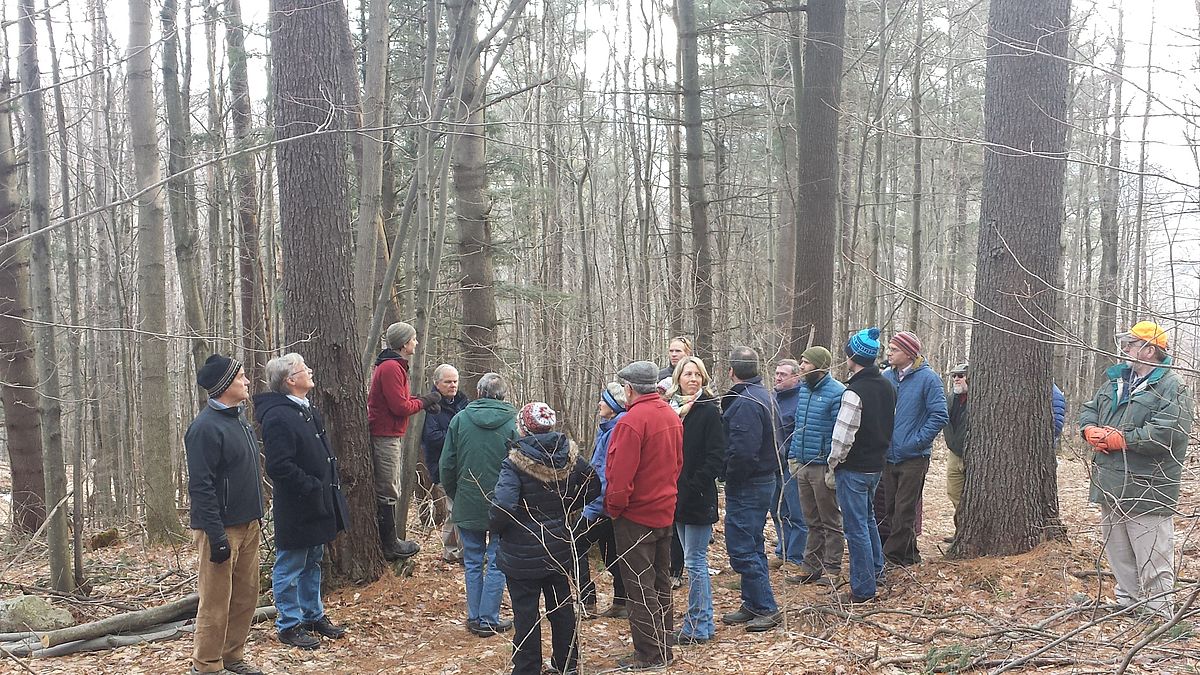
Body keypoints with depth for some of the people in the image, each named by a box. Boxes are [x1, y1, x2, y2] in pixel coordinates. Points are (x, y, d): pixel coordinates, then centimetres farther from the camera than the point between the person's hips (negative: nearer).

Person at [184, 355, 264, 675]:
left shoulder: (238, 420, 11)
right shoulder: (205, 427, -17)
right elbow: (200, 487, -20)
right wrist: (216, 535, -21)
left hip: (248, 525, 9)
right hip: (222, 528, -9)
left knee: (246, 596, 14)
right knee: (216, 602, 0)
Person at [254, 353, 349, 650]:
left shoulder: (307, 411, 11)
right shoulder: (278, 417, -21)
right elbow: (279, 466, -26)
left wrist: (328, 486, 12)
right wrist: (312, 487, -21)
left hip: (317, 504, 10)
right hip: (296, 508, -10)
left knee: (312, 562, 20)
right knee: (290, 568, 5)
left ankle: (313, 615, 33)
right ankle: (289, 625, 17)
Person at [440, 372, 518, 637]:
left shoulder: (460, 419, -3)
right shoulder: (513, 422, -10)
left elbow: (446, 465, 1)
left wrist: (454, 496, 15)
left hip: (468, 504, 2)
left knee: (473, 562, 14)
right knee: (496, 564, 7)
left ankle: (474, 617, 19)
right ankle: (488, 620, 10)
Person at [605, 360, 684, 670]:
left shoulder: (632, 420, -22)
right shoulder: (672, 415, 4)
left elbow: (621, 474, -23)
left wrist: (613, 507, -9)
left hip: (636, 516, -8)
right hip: (665, 511, 8)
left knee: (640, 585, 1)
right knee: (660, 580, 17)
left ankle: (649, 654, 8)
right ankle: (663, 646, 26)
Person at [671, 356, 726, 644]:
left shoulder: (709, 411, -9)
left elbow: (716, 457, -14)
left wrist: (693, 487, -18)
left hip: (699, 498, -7)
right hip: (679, 497, 7)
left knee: (694, 560, -3)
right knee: (694, 559, 14)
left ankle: (697, 626, 6)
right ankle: (702, 620, 25)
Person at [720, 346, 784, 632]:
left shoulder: (744, 403, -21)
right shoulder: (763, 396, 11)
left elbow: (742, 451, -28)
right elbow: (773, 442, 19)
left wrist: (728, 476, -14)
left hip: (746, 487, -10)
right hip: (765, 479, 10)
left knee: (741, 548, -4)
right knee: (752, 545, 17)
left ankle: (767, 608, 1)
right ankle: (753, 605, 25)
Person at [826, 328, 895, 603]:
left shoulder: (854, 392, -21)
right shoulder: (887, 387, 6)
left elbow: (842, 437, -21)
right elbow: (891, 424, 15)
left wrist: (832, 468, -9)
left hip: (854, 469, -9)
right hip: (877, 464, 9)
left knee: (856, 527, 0)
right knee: (868, 517, 27)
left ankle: (863, 590, 7)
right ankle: (875, 568, 42)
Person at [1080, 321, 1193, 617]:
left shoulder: (1173, 386, -10)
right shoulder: (1116, 379, 15)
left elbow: (1167, 432, -22)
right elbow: (1089, 409, 19)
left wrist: (1119, 439, -19)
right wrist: (1091, 430, -4)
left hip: (1146, 490, -8)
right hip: (1110, 485, 8)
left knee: (1153, 559, -3)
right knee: (1117, 550, 17)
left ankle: (1159, 613, 7)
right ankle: (1127, 602, 30)